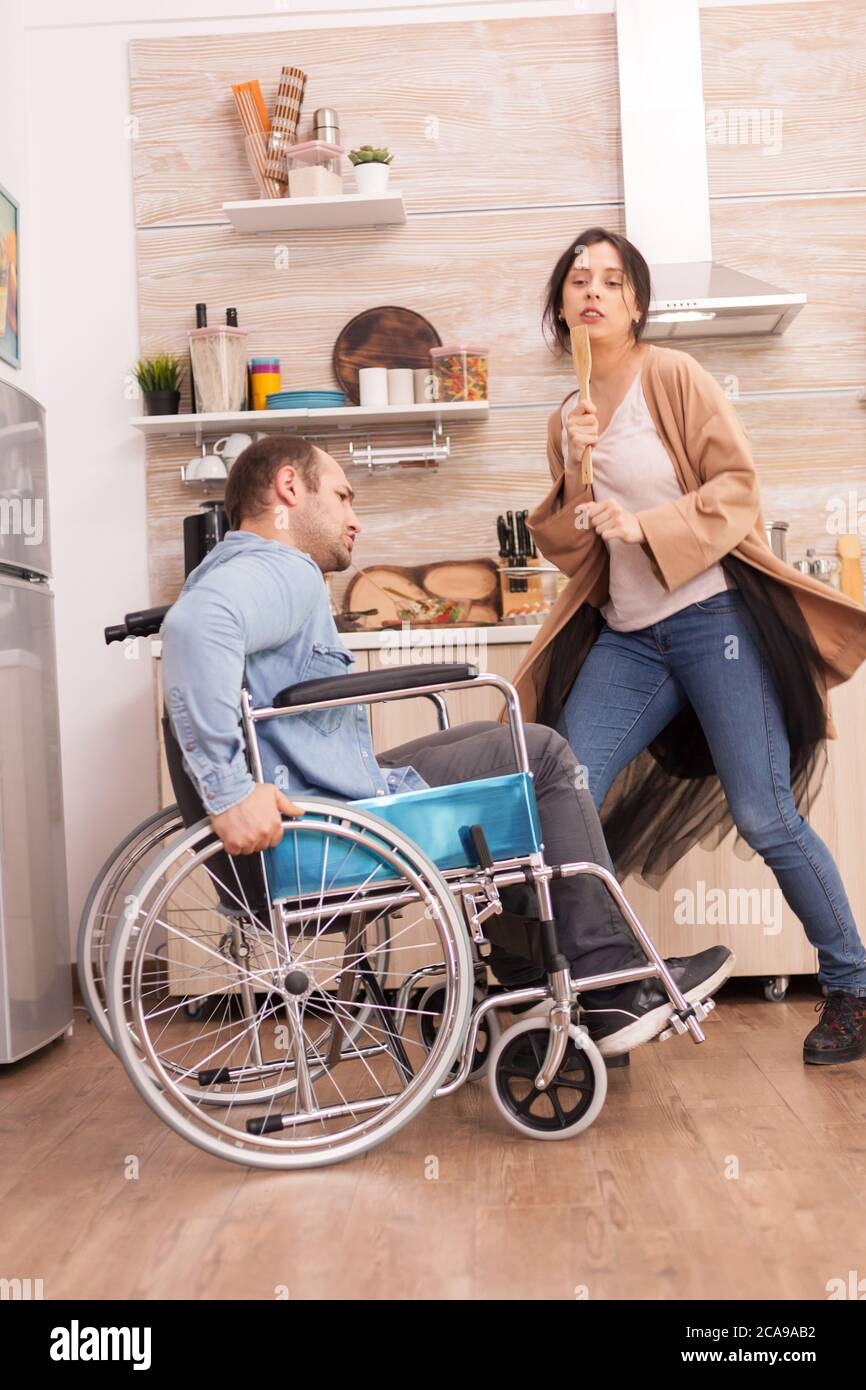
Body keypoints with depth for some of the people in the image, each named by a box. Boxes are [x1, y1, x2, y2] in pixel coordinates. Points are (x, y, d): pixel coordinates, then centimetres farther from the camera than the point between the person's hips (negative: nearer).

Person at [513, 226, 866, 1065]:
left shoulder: (672, 376, 0)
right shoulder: (566, 418, 15)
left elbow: (737, 485, -6)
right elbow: (567, 551, 13)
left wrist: (648, 523, -17)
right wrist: (577, 473, -3)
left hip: (713, 618, -5)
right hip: (626, 638, 5)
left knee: (764, 815, -5)